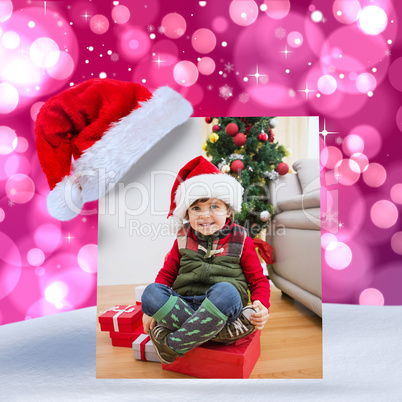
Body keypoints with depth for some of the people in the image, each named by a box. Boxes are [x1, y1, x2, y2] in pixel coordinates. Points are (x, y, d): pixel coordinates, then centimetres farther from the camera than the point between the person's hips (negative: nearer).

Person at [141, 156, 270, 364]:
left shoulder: (241, 241, 5)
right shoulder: (183, 240, 11)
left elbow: (258, 280, 7)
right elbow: (166, 274, 14)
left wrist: (261, 306, -14)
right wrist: (152, 310, 1)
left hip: (226, 308, -2)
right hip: (183, 306, 3)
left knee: (225, 291, -37)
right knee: (151, 292, -26)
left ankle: (173, 345, -23)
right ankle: (220, 332, -26)